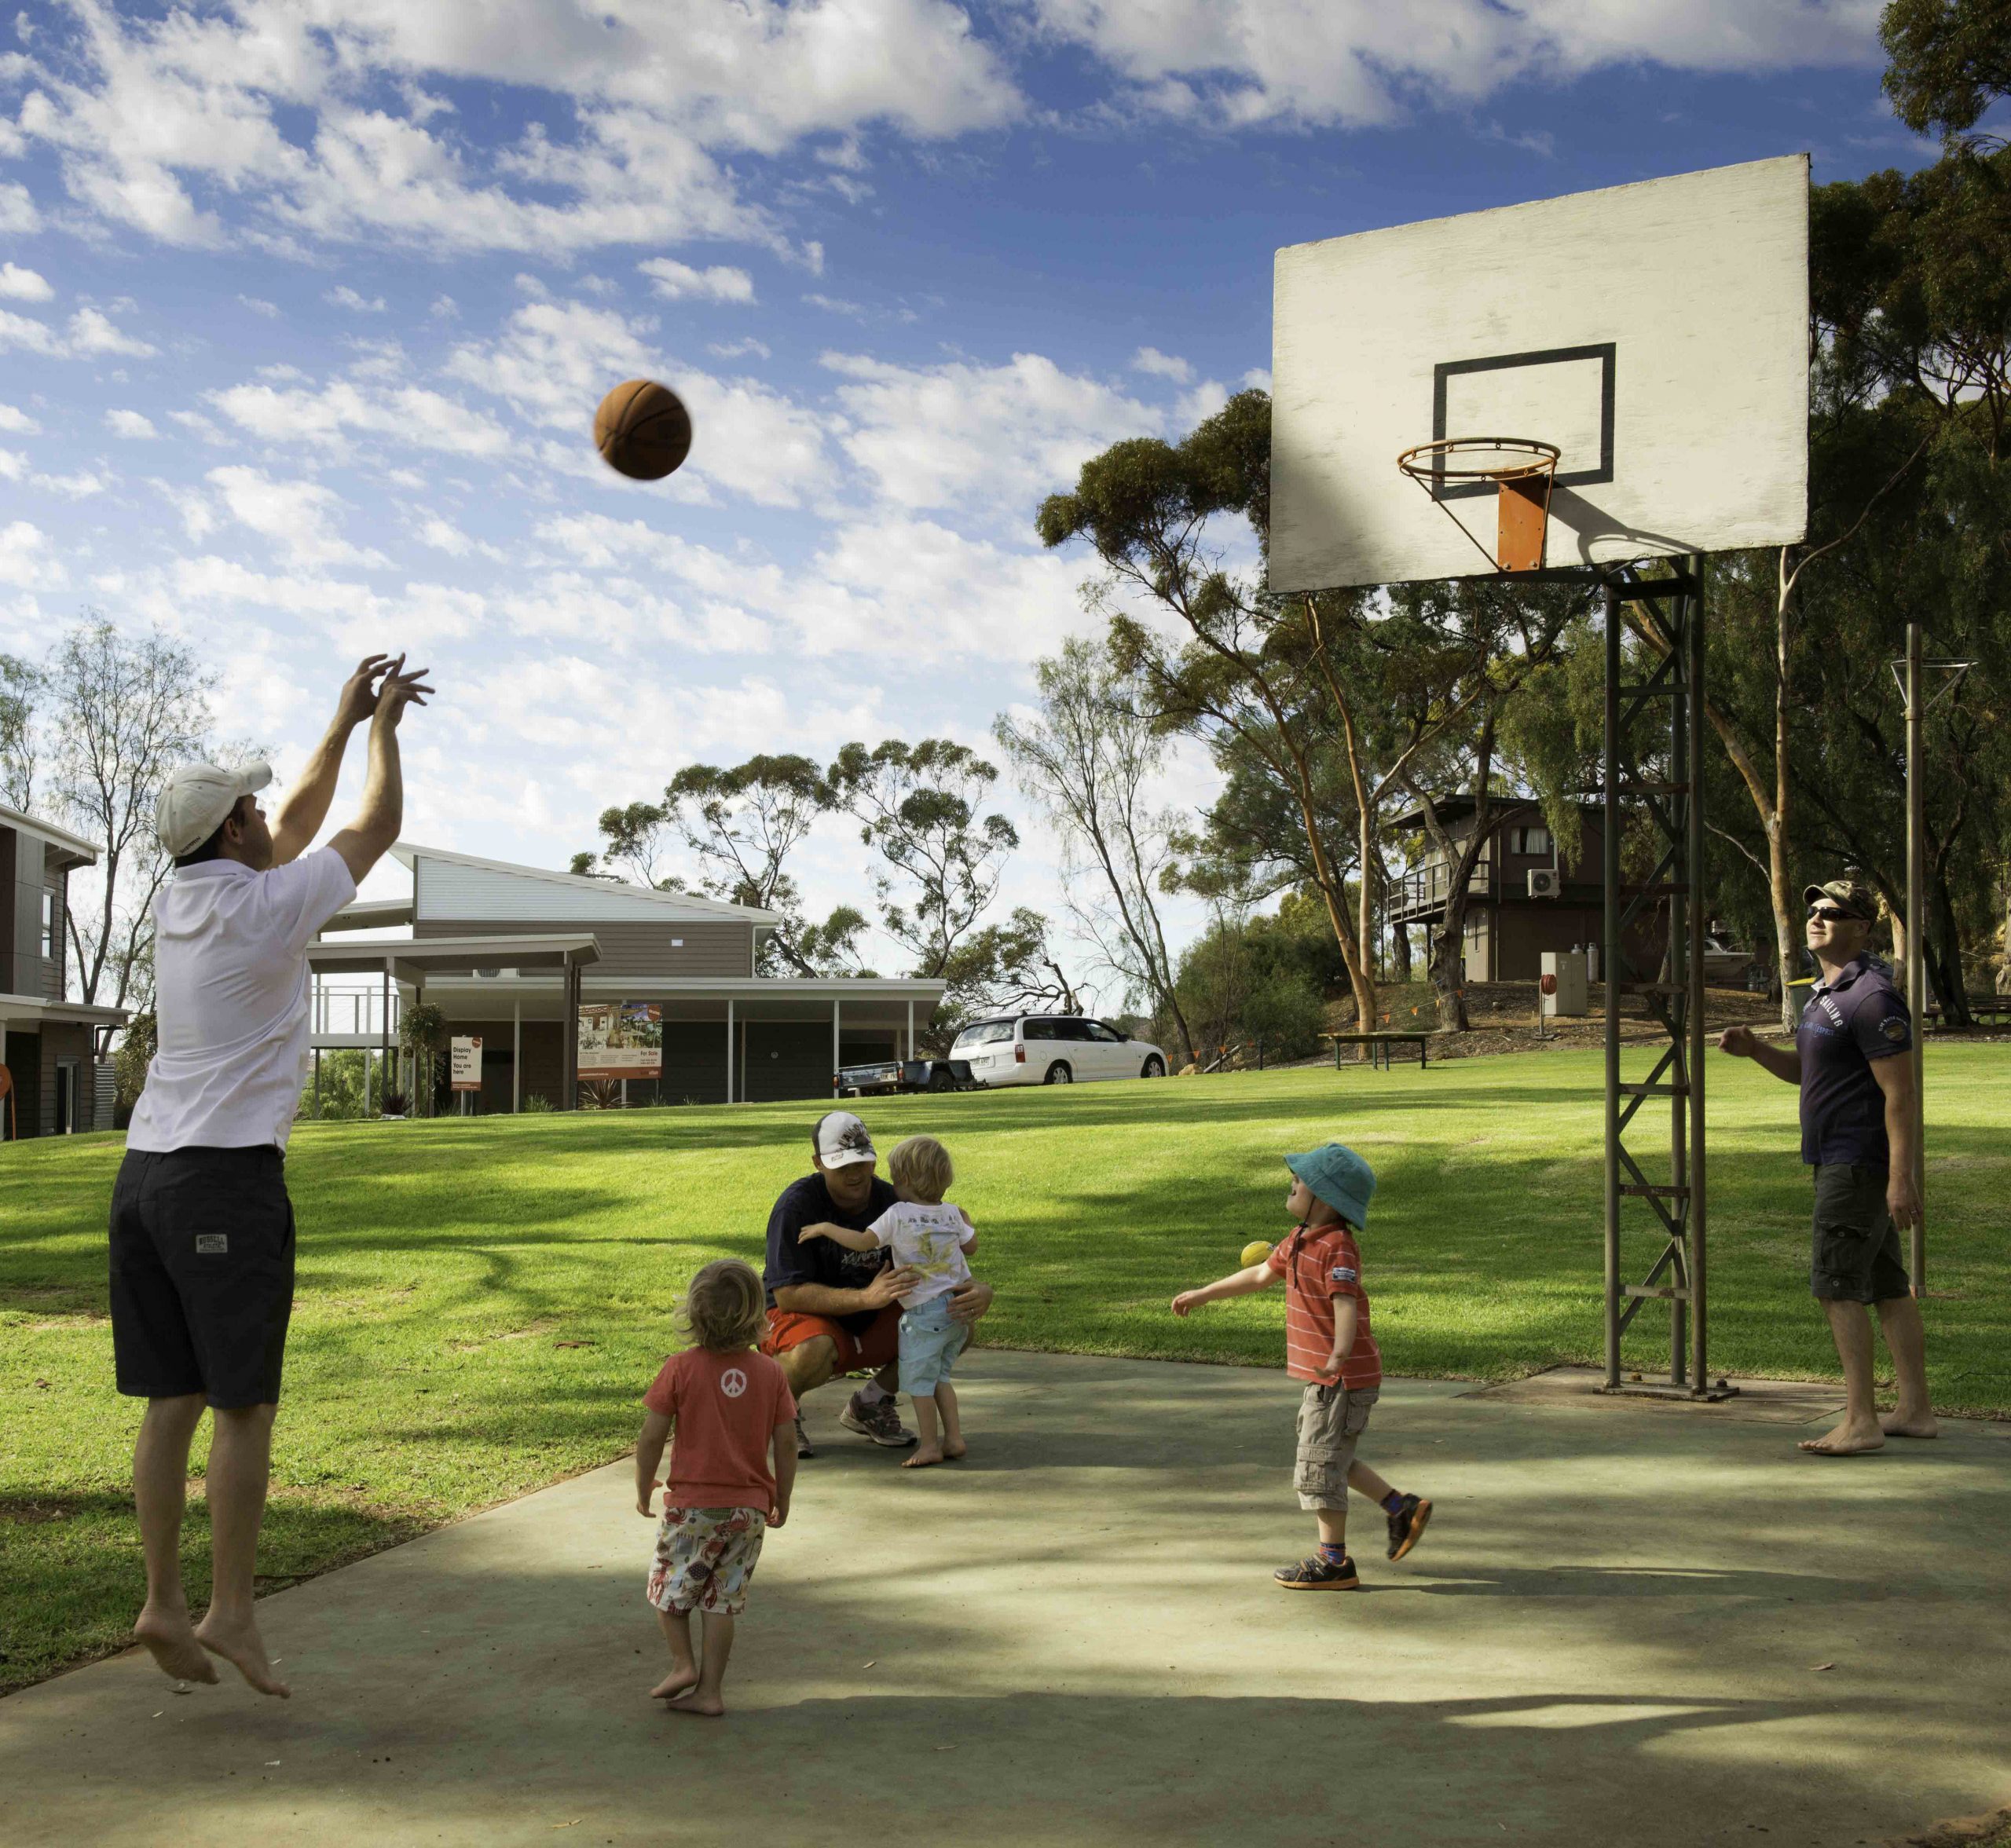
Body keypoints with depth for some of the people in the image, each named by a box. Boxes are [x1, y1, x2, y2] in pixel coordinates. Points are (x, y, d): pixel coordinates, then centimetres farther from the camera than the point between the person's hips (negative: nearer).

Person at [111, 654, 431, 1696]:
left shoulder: (181, 897, 11)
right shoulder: (266, 905, -10)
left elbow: (300, 825, 26)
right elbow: (377, 827, 4)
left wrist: (344, 721, 29)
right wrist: (382, 730, 19)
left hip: (144, 1173, 8)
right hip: (228, 1179, -8)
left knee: (171, 1402, 9)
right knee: (243, 1407, -1)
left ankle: (164, 1603, 12)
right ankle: (229, 1612, 2)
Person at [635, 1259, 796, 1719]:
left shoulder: (680, 1369, -11)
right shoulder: (769, 1373, -3)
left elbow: (652, 1436, -9)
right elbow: (786, 1443, 0)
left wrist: (644, 1487, 7)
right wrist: (782, 1499, 12)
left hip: (692, 1504, -3)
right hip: (749, 1508, 3)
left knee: (670, 1586, 19)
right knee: (722, 1599, 10)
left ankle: (683, 1663, 10)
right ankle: (709, 1691, 11)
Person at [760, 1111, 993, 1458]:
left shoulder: (892, 1202, -7)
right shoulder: (797, 1205, -21)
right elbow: (787, 1293, -28)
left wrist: (978, 1291, -28)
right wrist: (867, 1297, -40)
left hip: (872, 1329, 5)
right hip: (800, 1318, -5)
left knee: (957, 1322, -13)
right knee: (814, 1349, -41)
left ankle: (870, 1404, 6)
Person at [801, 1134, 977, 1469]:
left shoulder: (898, 1215, -12)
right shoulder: (951, 1214, 5)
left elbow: (863, 1242, -15)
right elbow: (971, 1246, 18)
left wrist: (825, 1228, -3)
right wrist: (966, 1220, 37)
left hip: (924, 1312, -7)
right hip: (958, 1306, 7)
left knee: (918, 1378, 3)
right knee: (938, 1376, 17)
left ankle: (929, 1445, 3)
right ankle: (953, 1437, 14)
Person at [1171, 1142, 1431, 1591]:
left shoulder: (1336, 1248, -22)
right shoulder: (1302, 1240, 9)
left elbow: (1345, 1305, -34)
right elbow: (1261, 1275, 21)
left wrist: (1340, 1352, -51)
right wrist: (1202, 1295, 27)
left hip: (1342, 1378, -10)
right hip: (1324, 1375, 10)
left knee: (1320, 1465, -1)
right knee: (1332, 1459, 21)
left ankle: (1333, 1563, 10)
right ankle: (1402, 1508, 29)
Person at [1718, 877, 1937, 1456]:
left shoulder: (1872, 997, -17)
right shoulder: (1827, 993, 15)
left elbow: (1900, 1092, -21)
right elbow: (1804, 1070, 23)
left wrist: (1901, 1178, -24)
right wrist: (1753, 1049, 4)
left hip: (1860, 1163, -10)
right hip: (1840, 1161, 10)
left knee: (1836, 1284, -10)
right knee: (1885, 1286, 13)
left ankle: (1860, 1420, -8)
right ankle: (1915, 1409, 19)